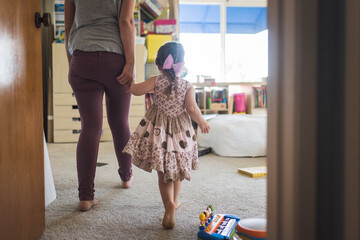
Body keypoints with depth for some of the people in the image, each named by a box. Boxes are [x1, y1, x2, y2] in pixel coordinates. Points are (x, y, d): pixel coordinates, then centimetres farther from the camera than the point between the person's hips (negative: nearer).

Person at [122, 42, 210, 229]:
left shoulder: (156, 81, -6)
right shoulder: (187, 86, -5)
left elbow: (135, 90, -4)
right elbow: (191, 108, -14)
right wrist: (202, 122, 2)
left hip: (158, 132, -1)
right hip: (180, 132, 1)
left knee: (163, 172, 4)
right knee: (175, 170, 22)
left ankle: (169, 203, -17)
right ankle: (174, 200, 38)